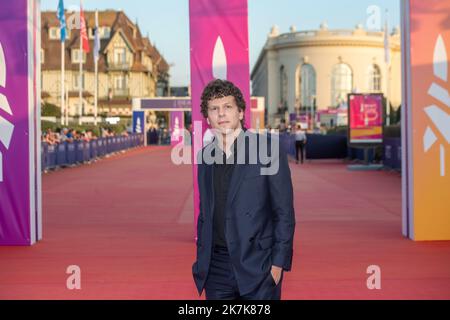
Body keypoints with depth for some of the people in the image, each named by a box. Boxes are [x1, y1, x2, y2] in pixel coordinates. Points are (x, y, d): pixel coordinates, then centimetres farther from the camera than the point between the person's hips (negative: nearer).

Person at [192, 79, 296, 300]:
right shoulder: (205, 155, 10)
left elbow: (284, 211, -5)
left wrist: (278, 263, -10)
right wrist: (201, 260, 11)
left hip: (257, 264, -4)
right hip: (216, 268, 4)